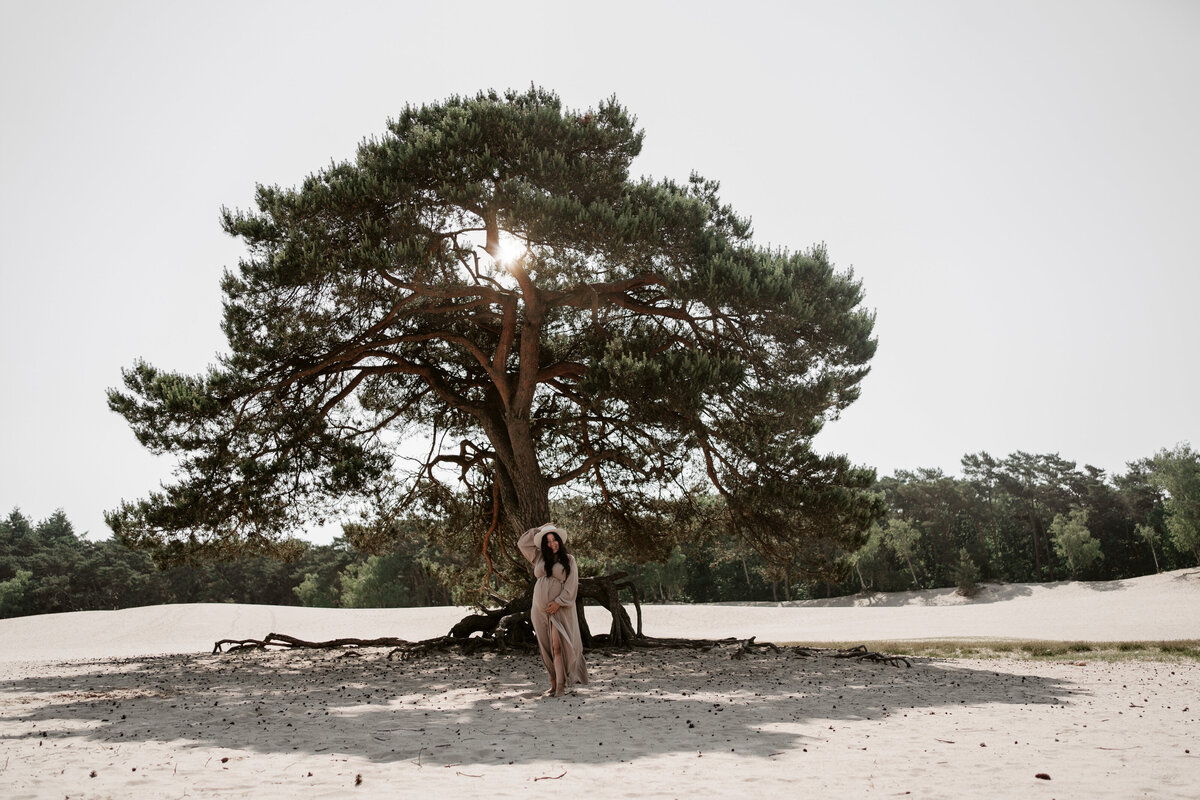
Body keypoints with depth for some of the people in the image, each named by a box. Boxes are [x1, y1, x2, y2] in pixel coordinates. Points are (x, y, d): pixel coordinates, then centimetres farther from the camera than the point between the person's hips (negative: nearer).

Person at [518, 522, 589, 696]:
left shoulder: (568, 560, 2)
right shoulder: (539, 558, 12)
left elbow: (571, 584, -4)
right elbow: (522, 543, 15)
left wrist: (558, 602, -13)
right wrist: (540, 529, 13)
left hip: (560, 609, -4)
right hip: (540, 610, 4)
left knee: (558, 647, -12)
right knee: (546, 648, 6)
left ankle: (560, 685, -13)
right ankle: (553, 684, 13)